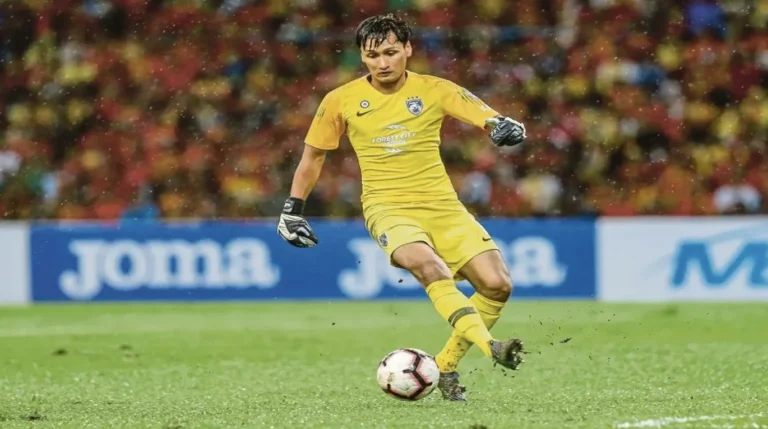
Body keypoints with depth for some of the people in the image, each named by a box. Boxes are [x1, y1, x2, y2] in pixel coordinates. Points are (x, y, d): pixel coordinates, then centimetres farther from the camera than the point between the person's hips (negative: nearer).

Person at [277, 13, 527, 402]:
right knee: (427, 264, -34)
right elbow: (313, 155, 16)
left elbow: (491, 119, -7)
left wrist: (504, 126, -31)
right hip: (387, 208, -2)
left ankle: (446, 366, 3)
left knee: (497, 284, -13)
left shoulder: (434, 90, 1)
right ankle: (490, 348, -45)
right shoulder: (341, 101, 2)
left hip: (442, 206, 3)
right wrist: (292, 210, 15)